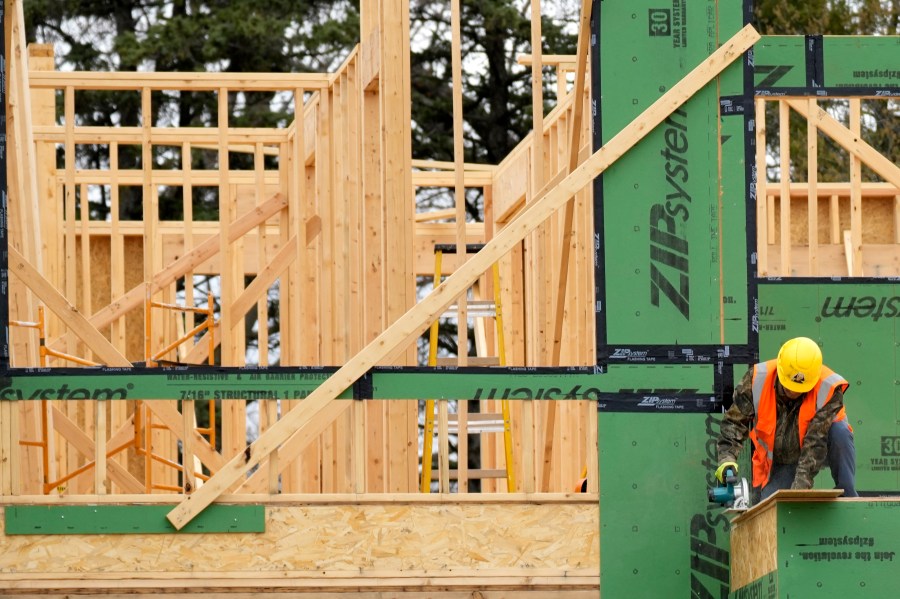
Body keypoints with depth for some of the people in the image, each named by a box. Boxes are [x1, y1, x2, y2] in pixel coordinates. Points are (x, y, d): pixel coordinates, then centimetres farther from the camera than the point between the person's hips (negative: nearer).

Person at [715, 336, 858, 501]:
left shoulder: (828, 389, -28)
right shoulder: (756, 380, -22)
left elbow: (815, 443, -33)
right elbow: (734, 422, -15)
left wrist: (800, 486, -41)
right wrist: (727, 458, -32)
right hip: (779, 462, 1)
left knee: (840, 432, -32)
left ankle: (848, 498, -18)